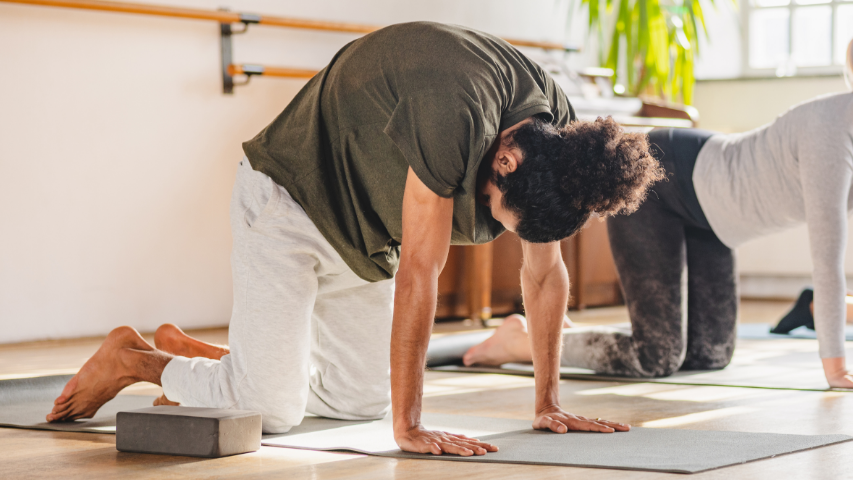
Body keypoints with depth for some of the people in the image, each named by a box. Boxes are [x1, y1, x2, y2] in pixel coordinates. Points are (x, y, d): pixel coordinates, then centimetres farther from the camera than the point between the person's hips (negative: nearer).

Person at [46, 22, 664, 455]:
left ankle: (193, 354, 27)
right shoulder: (452, 116, -38)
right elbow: (419, 273, -35)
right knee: (271, 410, -16)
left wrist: (549, 403, -3)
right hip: (290, 196, -8)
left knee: (362, 399, 10)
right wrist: (409, 428, -31)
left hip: (366, 235, 8)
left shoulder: (561, 133, -13)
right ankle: (135, 360, 11)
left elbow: (545, 270, -4)